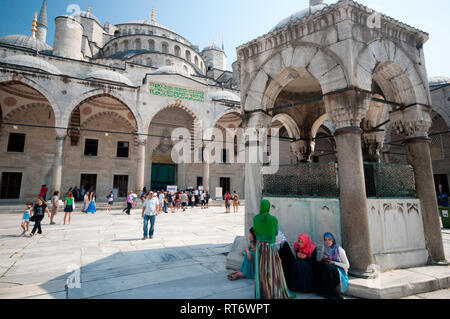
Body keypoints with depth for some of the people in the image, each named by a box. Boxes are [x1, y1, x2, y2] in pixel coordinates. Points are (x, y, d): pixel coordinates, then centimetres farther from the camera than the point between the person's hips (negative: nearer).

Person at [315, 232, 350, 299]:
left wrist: (333, 262, -15)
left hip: (340, 270, -4)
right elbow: (322, 260, 15)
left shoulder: (339, 249, -11)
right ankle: (321, 290, -23)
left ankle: (330, 293, -23)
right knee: (319, 264, -29)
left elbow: (347, 265, -8)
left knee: (327, 267, -36)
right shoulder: (325, 248, 4)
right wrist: (323, 259, -8)